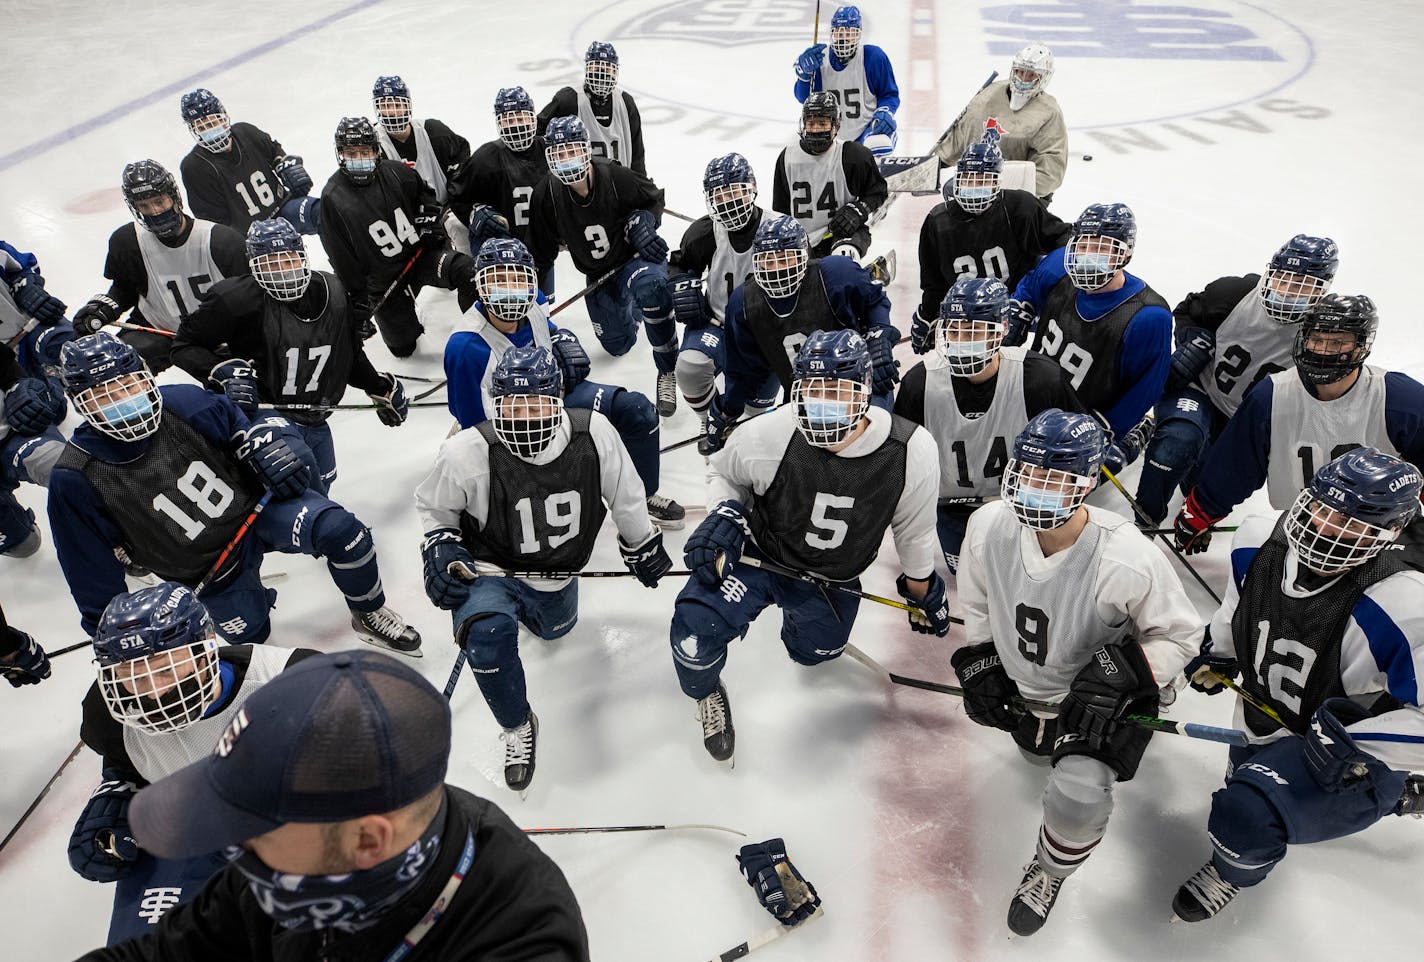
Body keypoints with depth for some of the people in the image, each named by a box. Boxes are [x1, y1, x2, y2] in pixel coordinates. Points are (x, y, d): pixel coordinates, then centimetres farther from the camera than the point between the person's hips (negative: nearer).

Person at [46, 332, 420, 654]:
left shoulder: (185, 403, -16)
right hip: (208, 570, 1)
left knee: (339, 529, -26)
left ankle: (369, 614, -2)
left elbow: (240, 426, 4)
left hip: (254, 503, -1)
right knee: (249, 635, 10)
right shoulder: (76, 480, -19)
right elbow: (92, 573, -9)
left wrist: (272, 444, -19)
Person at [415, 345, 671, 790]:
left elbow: (624, 495, -3)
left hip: (557, 571, 4)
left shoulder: (594, 434, -23)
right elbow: (433, 504, -5)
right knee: (488, 630, -33)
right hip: (488, 567, -3)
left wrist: (642, 547, 9)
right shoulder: (467, 453, -28)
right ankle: (517, 728, -6)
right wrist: (440, 546, -20)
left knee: (557, 629, 28)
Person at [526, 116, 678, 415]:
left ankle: (667, 371, -27)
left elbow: (654, 198, -3)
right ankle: (630, 309, 54)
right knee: (617, 345, 15)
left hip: (637, 256, -4)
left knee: (650, 284, -42)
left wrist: (643, 223, -23)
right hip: (599, 276, 5)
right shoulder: (547, 194, -14)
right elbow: (541, 250, -2)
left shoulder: (615, 177, -24)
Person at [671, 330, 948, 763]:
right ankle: (706, 694, 12)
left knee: (815, 651, 22)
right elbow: (723, 471, -3)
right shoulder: (768, 434, -29)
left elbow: (913, 530, -5)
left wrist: (924, 595, 8)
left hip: (834, 580, 3)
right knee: (697, 627, -25)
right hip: (757, 554, -2)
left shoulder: (913, 452, -25)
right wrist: (723, 516, -22)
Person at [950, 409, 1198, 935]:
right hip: (1023, 684, 5)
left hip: (1097, 694, -5)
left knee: (1077, 797, -21)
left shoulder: (1127, 559, -34)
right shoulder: (989, 526, -21)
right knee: (1037, 751, 28)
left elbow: (1179, 635, -17)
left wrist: (1122, 671, -31)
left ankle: (1050, 872, 12)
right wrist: (979, 664, -1)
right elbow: (977, 602, 1)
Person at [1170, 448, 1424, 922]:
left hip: (1355, 756, -7)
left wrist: (1352, 740, -34)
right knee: (1246, 786, 35)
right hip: (1265, 722, 7)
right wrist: (1218, 655, 5)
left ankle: (1234, 871, 10)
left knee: (1245, 814, -30)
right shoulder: (1258, 544, -18)